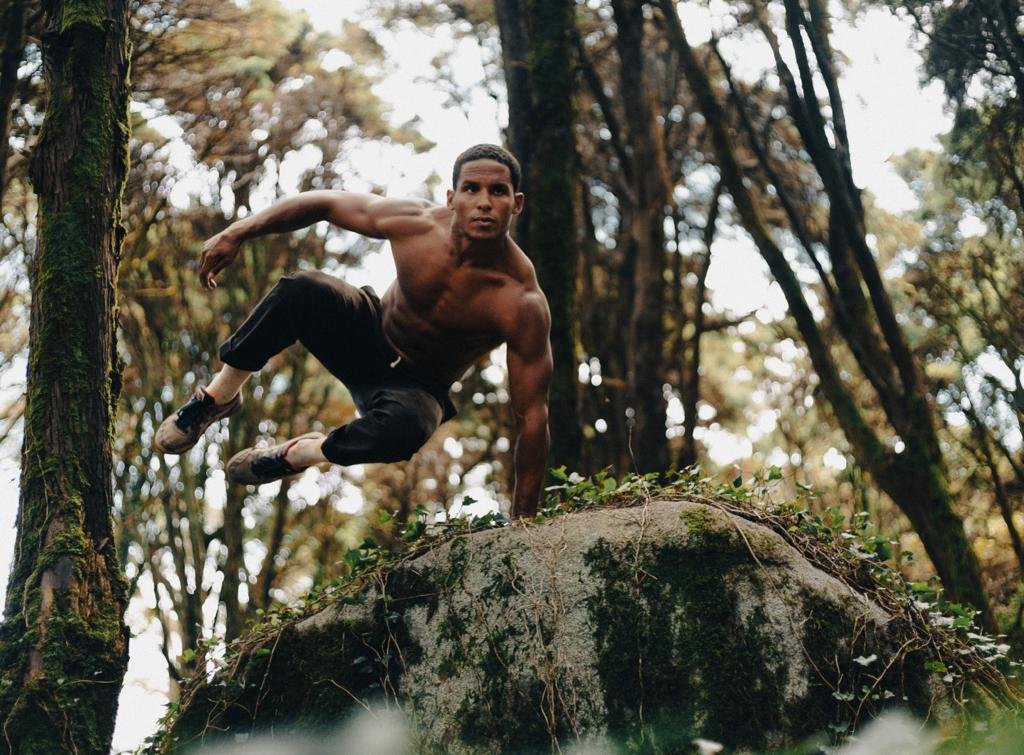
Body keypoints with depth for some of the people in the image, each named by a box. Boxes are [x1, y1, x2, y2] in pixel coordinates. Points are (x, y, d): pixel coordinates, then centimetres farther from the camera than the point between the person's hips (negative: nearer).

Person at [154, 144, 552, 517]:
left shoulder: (523, 302, -29)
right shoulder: (415, 223, -20)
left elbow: (532, 414, -23)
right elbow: (324, 202, -4)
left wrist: (522, 522, -19)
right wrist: (237, 232, -8)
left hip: (415, 386, -2)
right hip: (367, 334, 2)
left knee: (403, 427, -40)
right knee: (301, 289, -29)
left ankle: (300, 454, -7)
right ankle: (220, 394, -5)